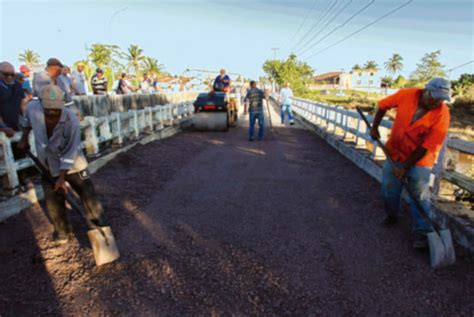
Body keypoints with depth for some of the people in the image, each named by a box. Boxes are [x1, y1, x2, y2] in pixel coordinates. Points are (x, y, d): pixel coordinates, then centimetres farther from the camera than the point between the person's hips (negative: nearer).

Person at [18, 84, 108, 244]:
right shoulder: (33, 108, -18)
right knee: (53, 202, 8)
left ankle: (100, 226, 22)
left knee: (88, 195, 2)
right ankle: (62, 231, 30)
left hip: (72, 164, -3)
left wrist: (62, 177, -26)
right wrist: (24, 138, 6)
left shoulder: (71, 120, -30)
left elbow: (70, 152, -26)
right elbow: (27, 119, 10)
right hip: (48, 166, 4)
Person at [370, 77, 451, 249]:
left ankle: (421, 232, 13)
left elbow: (427, 146, -20)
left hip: (419, 160, -3)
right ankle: (392, 216, 35)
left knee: (420, 197, 0)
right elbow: (383, 105, 3)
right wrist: (375, 127, -1)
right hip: (395, 153, 3)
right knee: (389, 190, 11)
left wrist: (405, 167, -19)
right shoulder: (407, 95, -15)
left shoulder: (442, 114, -21)